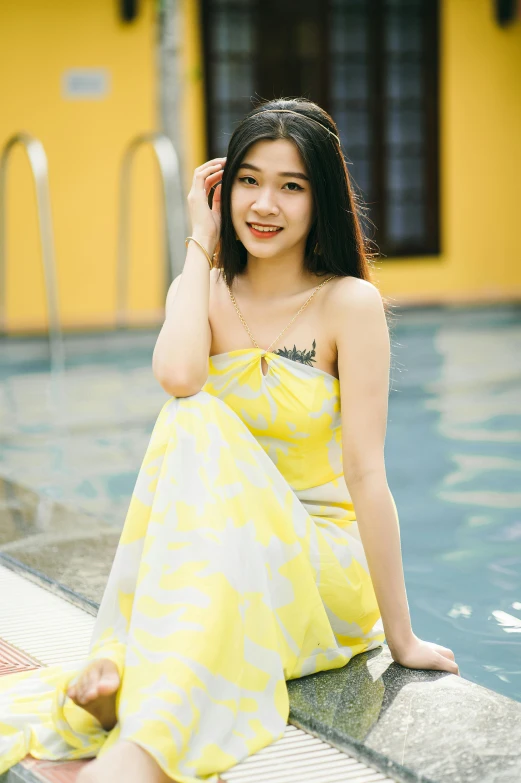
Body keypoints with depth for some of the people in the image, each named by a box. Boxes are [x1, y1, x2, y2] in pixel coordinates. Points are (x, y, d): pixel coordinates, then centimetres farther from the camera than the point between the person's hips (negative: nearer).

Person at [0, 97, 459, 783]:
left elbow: (366, 470, -13)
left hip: (323, 566, -3)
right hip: (217, 553, 3)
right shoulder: (204, 290, 3)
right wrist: (201, 242, -10)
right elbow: (177, 376, -21)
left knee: (200, 426, -31)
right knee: (193, 417, -26)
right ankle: (127, 659, -32)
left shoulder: (349, 303, -9)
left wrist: (401, 637, -13)